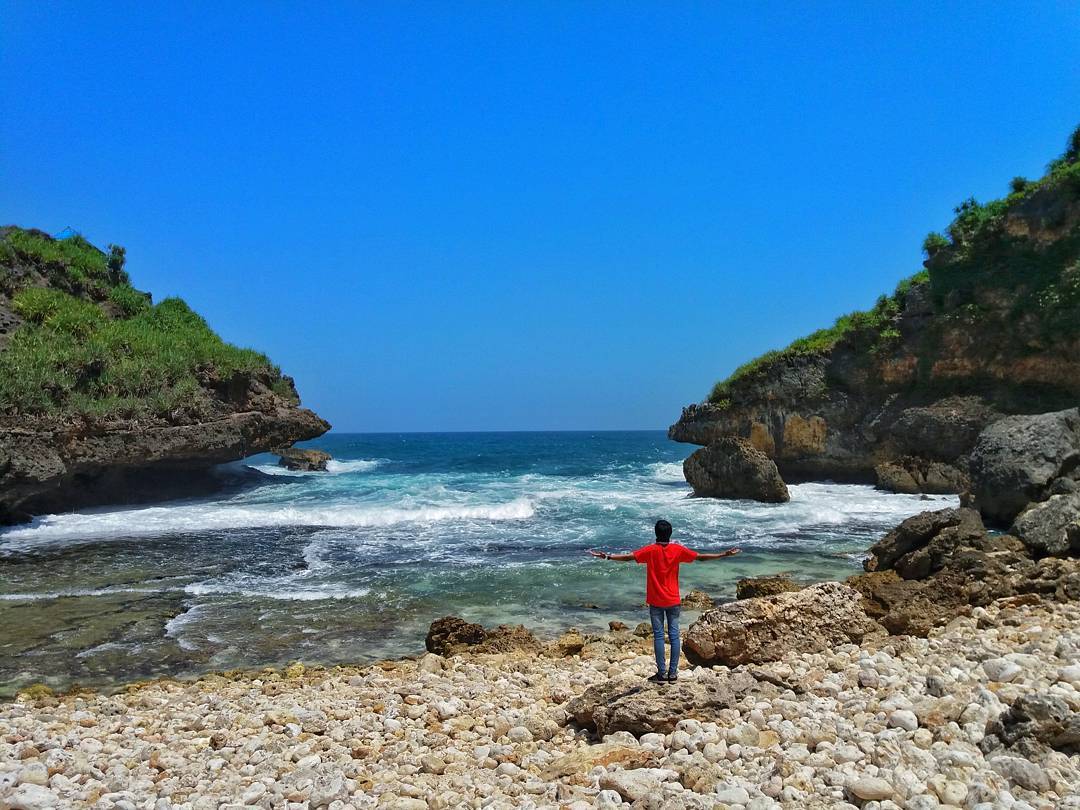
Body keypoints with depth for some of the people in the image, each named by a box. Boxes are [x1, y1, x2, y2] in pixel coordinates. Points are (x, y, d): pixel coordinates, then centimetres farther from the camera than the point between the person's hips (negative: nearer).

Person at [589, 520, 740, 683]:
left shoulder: (650, 550, -9)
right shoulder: (678, 550, -4)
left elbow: (628, 557, -16)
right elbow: (701, 557, 0)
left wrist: (607, 556, -12)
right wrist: (725, 554, 7)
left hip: (655, 601, -2)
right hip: (673, 601, 2)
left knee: (658, 636, 3)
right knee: (674, 635, 6)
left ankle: (662, 674, 4)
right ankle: (673, 673, 8)